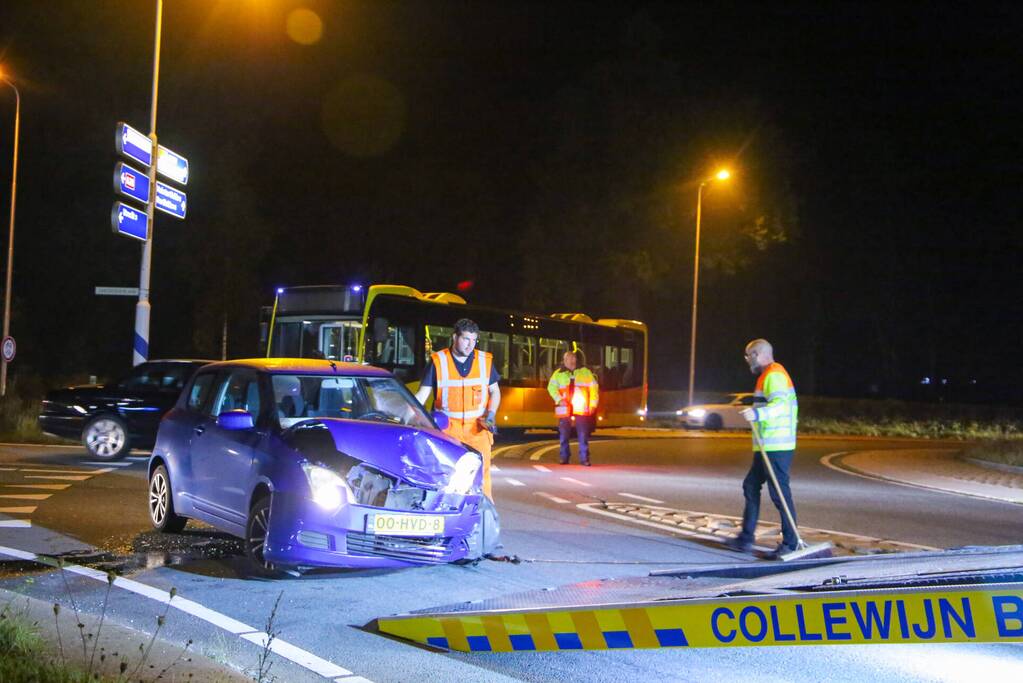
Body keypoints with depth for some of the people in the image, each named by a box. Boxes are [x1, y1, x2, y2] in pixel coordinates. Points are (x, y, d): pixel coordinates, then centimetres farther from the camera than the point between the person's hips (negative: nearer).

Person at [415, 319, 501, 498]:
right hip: (448, 428, -1)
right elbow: (422, 394, -1)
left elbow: (495, 391, 15)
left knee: (482, 472, -5)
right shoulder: (438, 361, -1)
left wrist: (491, 413, -2)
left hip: (478, 428, 1)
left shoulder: (485, 361, 6)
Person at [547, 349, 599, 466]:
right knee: (564, 434, 4)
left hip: (581, 408, -1)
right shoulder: (559, 373, 10)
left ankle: (584, 458, -2)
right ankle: (564, 457, 13)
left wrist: (593, 404, 0)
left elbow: (594, 387, 8)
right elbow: (551, 387, 2)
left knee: (583, 435, -5)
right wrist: (559, 399, -13)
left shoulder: (585, 372, 9)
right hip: (565, 409, 1)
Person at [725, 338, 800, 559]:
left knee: (780, 493, -9)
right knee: (751, 486, 14)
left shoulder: (774, 375, -13)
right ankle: (746, 539, 19)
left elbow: (779, 404, -29)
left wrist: (758, 413, -45)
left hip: (776, 447, -11)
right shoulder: (769, 375, 21)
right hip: (768, 447, 11)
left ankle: (790, 543, -6)